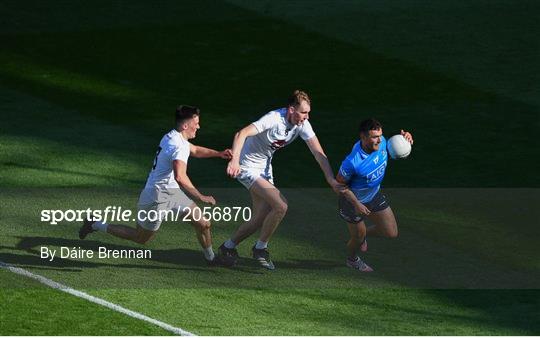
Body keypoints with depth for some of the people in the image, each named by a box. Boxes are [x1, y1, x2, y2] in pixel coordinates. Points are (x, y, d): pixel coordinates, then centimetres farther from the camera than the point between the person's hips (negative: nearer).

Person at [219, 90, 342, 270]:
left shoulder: (302, 124, -9)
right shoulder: (273, 120, -31)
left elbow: (318, 152, -8)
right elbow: (242, 134, -42)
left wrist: (331, 179, -18)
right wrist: (234, 160, -58)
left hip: (265, 168, 8)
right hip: (247, 167, -8)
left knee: (261, 218, 8)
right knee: (280, 206, -20)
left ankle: (228, 247, 28)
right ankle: (261, 248, -1)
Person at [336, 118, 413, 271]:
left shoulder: (381, 142, -22)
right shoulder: (352, 162, -40)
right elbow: (340, 184, -23)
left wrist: (405, 138, -19)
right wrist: (357, 204, -23)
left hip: (374, 195, 6)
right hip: (353, 201, -6)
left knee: (391, 233, 7)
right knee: (358, 238, 15)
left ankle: (362, 235, 38)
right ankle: (352, 260, 51)